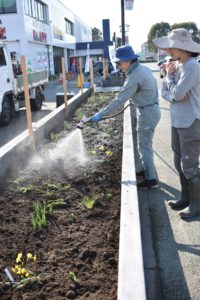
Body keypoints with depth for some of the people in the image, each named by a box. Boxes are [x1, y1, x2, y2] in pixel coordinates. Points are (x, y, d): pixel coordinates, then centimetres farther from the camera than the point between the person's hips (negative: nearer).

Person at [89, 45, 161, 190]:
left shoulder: (135, 76, -25)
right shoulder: (142, 68, 5)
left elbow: (119, 100, -27)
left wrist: (100, 114, -25)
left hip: (147, 112, -10)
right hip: (150, 109, 10)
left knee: (144, 145, -2)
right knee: (145, 143, 20)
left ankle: (151, 179, 7)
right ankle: (147, 169, 34)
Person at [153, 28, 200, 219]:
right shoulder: (176, 65, 8)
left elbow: (177, 93, -22)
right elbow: (165, 92, 9)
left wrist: (169, 76, -5)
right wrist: (175, 97, -13)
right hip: (177, 122, 9)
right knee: (180, 163, 16)